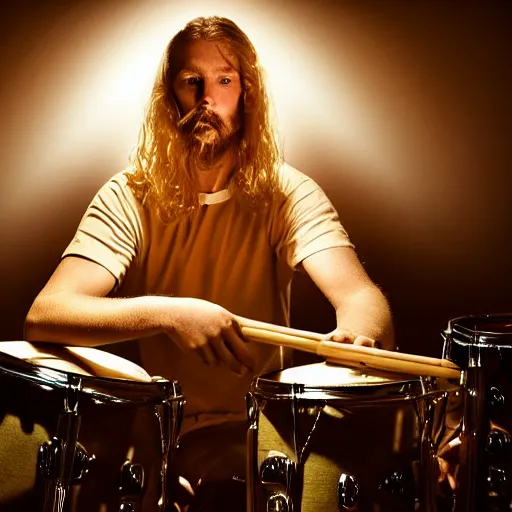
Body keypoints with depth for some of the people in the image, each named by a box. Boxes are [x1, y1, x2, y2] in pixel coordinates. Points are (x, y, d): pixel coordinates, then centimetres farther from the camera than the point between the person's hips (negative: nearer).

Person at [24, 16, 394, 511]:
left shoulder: (286, 193, -6)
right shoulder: (130, 197, -8)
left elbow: (360, 294, -20)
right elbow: (43, 315, -20)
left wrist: (357, 333, -45)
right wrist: (166, 313, -36)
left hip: (253, 430, 1)